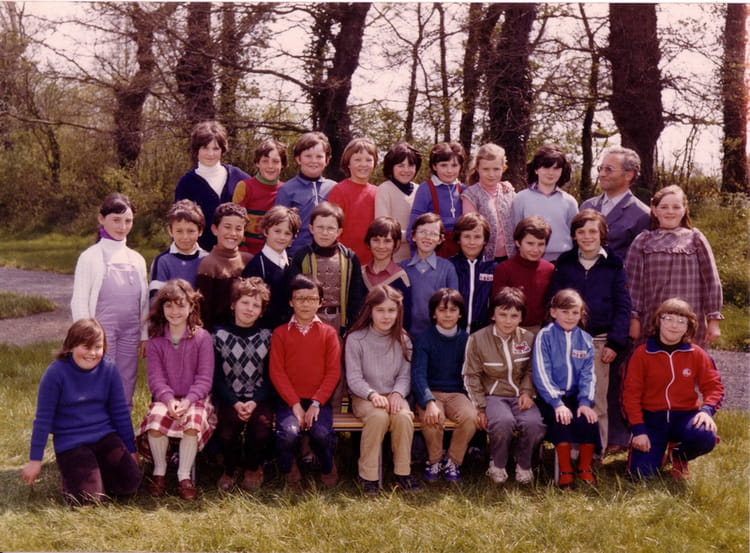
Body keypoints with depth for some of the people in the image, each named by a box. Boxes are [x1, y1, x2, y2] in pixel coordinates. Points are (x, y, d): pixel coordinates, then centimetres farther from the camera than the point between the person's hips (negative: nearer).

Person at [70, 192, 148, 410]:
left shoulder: (136, 259, 11)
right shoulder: (90, 257, -3)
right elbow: (79, 301, -4)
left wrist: (145, 335, 11)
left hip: (130, 334, 5)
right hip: (102, 333, -4)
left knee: (125, 393, 8)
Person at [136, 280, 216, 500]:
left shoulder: (202, 337, -2)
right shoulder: (155, 341, 4)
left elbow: (204, 378, -7)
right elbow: (156, 378, -4)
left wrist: (187, 401, -22)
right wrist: (169, 400, -23)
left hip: (195, 398, -1)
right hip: (165, 398, 2)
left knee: (193, 421, -33)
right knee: (155, 417, -30)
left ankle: (185, 475, -14)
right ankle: (159, 471, -7)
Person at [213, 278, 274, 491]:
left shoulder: (266, 337, 6)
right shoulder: (220, 336, 3)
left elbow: (270, 377, 4)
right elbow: (217, 377, 1)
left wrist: (254, 403, -12)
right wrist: (235, 403, -14)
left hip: (259, 399, 1)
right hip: (229, 399, 0)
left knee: (262, 429, -27)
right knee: (226, 432, -26)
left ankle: (253, 467, 6)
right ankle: (231, 469, 7)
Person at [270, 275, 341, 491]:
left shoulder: (328, 333, 8)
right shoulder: (280, 333, 8)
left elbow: (333, 372, 0)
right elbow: (277, 372, -1)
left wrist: (316, 404, -12)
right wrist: (295, 405, -12)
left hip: (319, 400, 0)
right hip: (289, 400, 0)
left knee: (322, 434, -28)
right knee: (289, 433, -29)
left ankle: (328, 470, 6)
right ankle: (289, 472, 3)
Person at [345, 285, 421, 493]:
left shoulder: (403, 340, 6)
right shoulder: (356, 339, -5)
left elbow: (405, 375, 5)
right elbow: (354, 378, -8)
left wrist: (397, 393, -16)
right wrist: (373, 394, -25)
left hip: (393, 396, 3)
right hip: (364, 398, -3)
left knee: (403, 416, -31)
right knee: (379, 416, -35)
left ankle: (403, 473, -18)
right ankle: (368, 475, -25)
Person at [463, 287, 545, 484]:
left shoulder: (528, 339, 5)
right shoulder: (477, 339, -4)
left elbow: (530, 371, 15)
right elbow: (471, 376, 1)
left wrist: (527, 393, -4)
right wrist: (480, 407, -6)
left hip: (520, 396, 3)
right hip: (493, 395, -3)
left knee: (534, 424, -30)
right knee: (503, 421, -36)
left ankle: (523, 464, 1)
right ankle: (497, 465, -7)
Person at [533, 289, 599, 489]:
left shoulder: (585, 339, 8)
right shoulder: (544, 336, -5)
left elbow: (588, 375, 4)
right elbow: (542, 374, -12)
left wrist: (585, 401, -13)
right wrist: (557, 403, -21)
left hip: (575, 395, 3)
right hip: (550, 396, -3)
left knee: (588, 419, -23)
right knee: (561, 419, -30)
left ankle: (585, 469, -5)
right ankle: (564, 470, -17)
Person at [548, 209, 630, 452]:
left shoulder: (614, 265, 3)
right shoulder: (564, 263, 7)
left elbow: (622, 307, 1)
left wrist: (615, 343, -6)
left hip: (599, 341, -1)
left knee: (597, 400, 2)